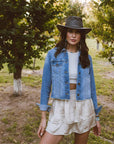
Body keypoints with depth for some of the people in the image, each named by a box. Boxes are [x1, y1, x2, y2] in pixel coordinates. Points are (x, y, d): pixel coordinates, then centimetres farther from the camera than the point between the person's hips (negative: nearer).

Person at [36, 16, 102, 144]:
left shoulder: (86, 58, 3)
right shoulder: (53, 55, -3)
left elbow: (91, 87, 9)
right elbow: (46, 85, -1)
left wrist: (96, 117, 10)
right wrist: (43, 118, -3)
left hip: (84, 109, 2)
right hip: (60, 109, -2)